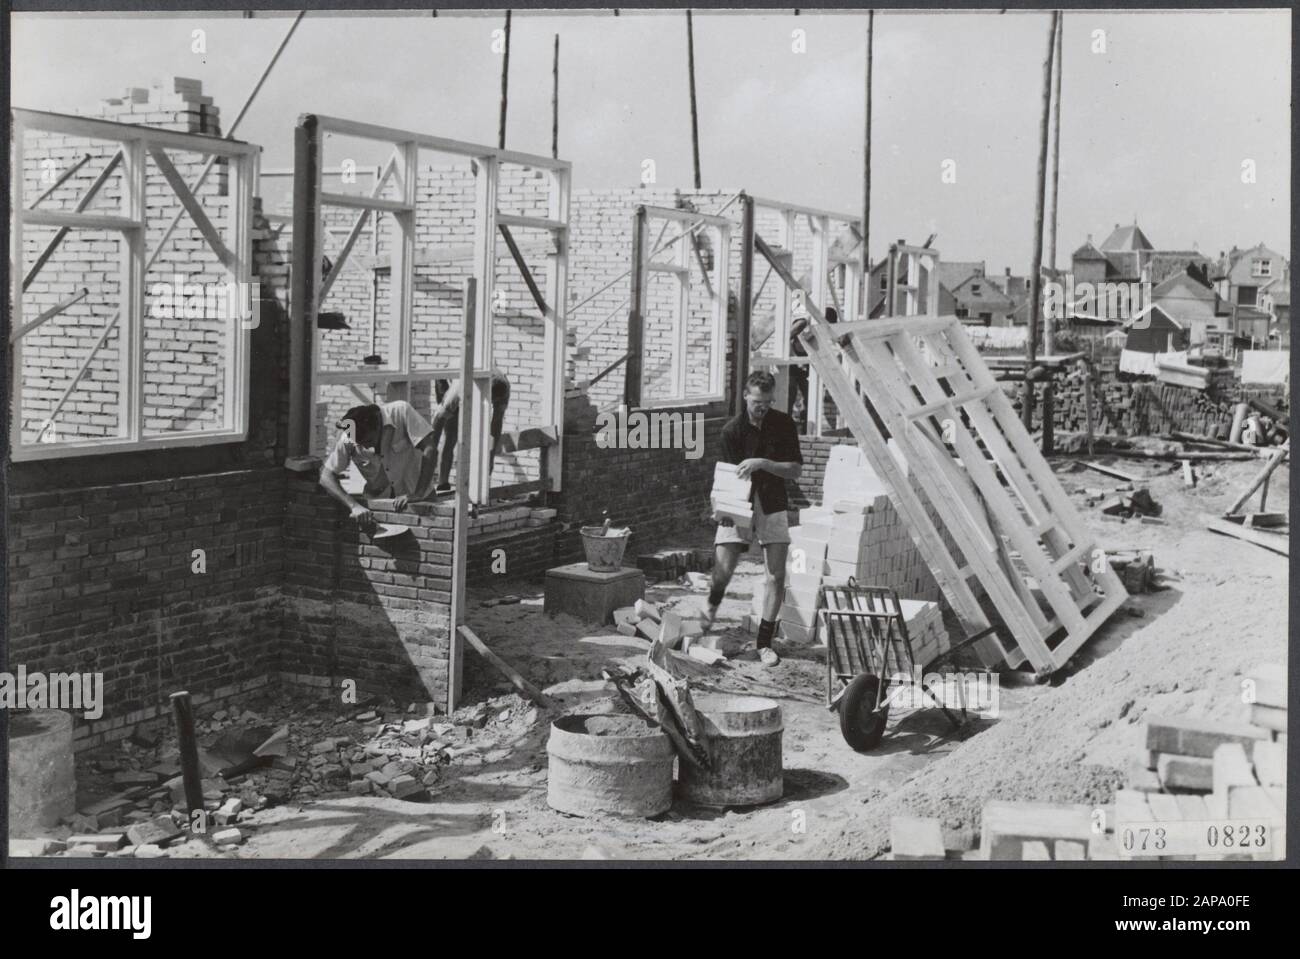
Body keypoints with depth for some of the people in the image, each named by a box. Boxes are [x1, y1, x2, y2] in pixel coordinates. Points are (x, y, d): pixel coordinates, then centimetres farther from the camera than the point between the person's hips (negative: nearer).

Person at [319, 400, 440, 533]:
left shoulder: (400, 412, -23)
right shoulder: (347, 438, -17)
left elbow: (430, 449, -27)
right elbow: (326, 477, -16)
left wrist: (418, 495, -33)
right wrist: (354, 506, -31)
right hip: (378, 499, 2)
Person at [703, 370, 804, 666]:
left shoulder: (783, 425, -2)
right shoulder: (732, 430, -7)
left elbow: (795, 470, -5)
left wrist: (762, 463, -21)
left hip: (772, 507, 2)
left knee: (777, 575, -6)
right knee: (722, 571, -9)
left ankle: (764, 642, 6)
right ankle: (713, 605, 28)